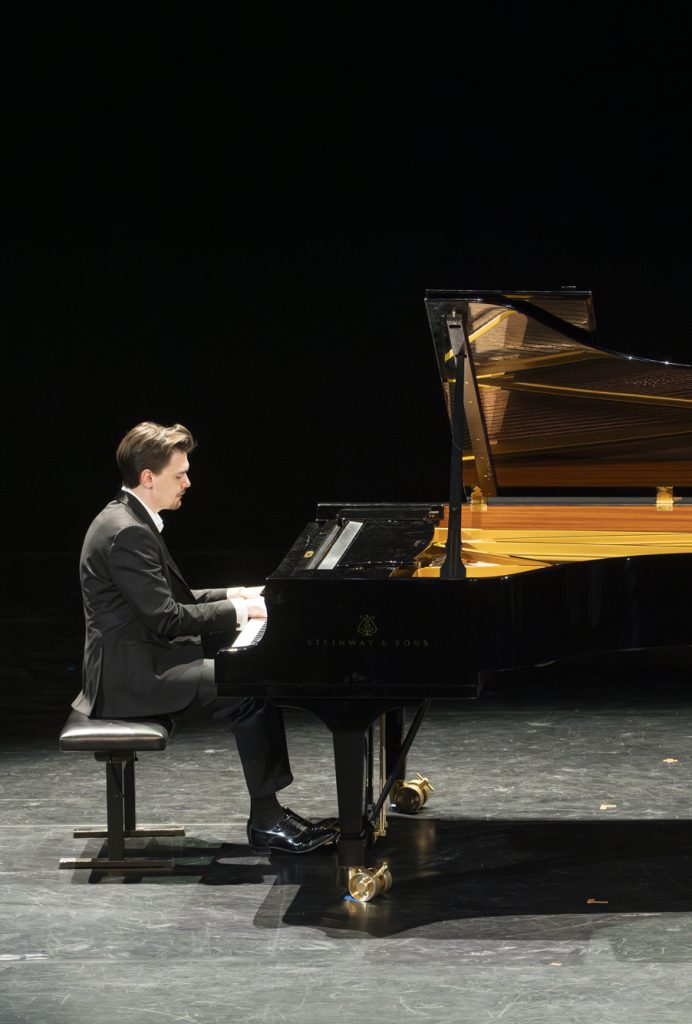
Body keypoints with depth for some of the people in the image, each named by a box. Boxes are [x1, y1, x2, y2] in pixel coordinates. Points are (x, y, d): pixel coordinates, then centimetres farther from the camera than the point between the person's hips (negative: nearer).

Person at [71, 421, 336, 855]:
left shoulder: (132, 520, 13)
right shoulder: (127, 533, -21)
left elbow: (171, 599, 20)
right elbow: (166, 618, -22)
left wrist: (236, 595, 9)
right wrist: (239, 610, -13)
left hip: (140, 659, 11)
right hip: (132, 675, -11)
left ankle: (269, 812, 6)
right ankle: (266, 822, -10)